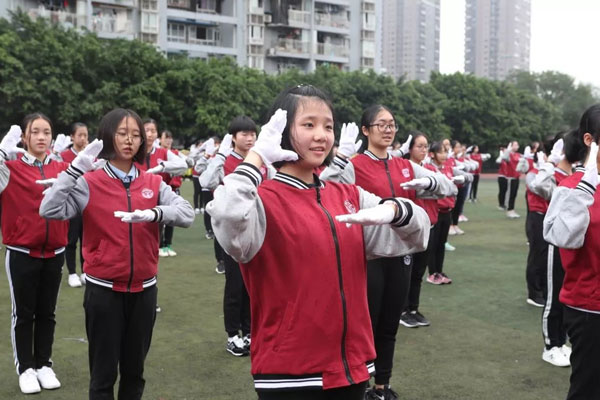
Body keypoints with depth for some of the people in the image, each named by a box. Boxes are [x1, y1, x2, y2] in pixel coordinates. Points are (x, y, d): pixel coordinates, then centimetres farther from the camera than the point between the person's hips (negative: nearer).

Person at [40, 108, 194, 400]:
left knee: (134, 370, 16)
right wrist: (75, 168, -23)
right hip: (103, 290, -3)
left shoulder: (154, 184, 3)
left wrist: (154, 213, -28)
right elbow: (49, 210, -19)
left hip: (143, 289, 3)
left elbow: (187, 214, -10)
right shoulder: (89, 183, -6)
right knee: (103, 373, 6)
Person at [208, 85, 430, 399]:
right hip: (290, 372, -6)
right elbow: (228, 223, -34)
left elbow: (415, 235, 8)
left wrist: (394, 209, -13)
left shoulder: (349, 197, 7)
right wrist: (256, 157, -24)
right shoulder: (263, 200, -12)